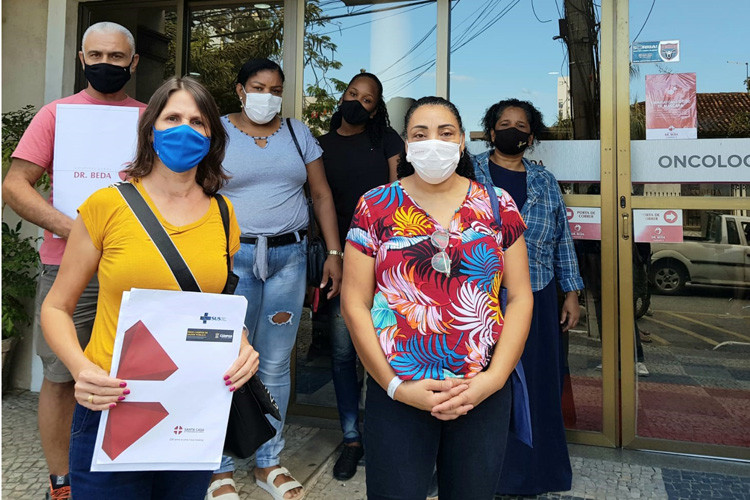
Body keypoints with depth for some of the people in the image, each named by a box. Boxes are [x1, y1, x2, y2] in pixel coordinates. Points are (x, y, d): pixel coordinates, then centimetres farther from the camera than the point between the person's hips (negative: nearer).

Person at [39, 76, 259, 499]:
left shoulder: (222, 214, 3)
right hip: (113, 406, -3)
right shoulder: (108, 204, -7)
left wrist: (242, 347, -6)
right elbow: (56, 307, 0)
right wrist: (82, 369, -18)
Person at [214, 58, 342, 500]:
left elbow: (322, 195, 11)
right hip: (234, 255, -2)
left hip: (289, 256, 3)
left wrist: (335, 253, 4)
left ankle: (269, 462, 25)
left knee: (276, 364, 9)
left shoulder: (298, 133, 12)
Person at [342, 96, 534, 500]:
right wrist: (396, 386, -9)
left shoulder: (497, 205, 3)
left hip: (484, 392, 2)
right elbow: (354, 304, -4)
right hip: (397, 394, -1)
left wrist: (495, 377, -8)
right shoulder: (375, 206, -2)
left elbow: (520, 297, 2)